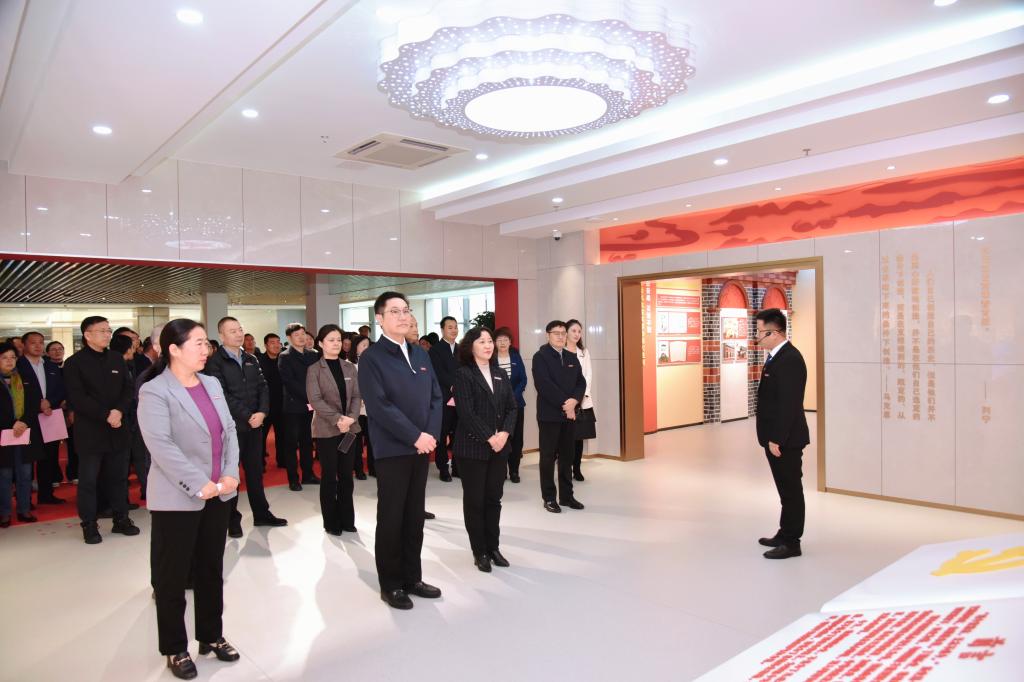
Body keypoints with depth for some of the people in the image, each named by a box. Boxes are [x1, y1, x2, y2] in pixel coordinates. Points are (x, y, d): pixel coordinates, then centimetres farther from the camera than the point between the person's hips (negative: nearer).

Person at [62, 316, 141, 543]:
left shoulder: (117, 359, 11)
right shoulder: (74, 362, -4)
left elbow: (129, 389, 6)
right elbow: (77, 398, -13)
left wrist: (119, 411, -12)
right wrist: (106, 415, -17)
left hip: (118, 430, 4)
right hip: (90, 432, -4)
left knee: (118, 477, 11)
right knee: (88, 480, 3)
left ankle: (121, 519, 21)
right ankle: (89, 525, 13)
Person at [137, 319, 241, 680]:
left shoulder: (212, 384, 9)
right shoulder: (154, 391, -11)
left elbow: (229, 431, 6)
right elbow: (160, 445, -19)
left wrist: (230, 475, -7)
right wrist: (199, 485, -21)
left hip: (218, 494, 6)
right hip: (177, 498, -6)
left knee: (211, 569, 16)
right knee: (173, 575, 8)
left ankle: (211, 635, 32)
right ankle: (175, 649, 24)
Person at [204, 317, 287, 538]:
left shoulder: (251, 360, 13)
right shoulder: (215, 362, -6)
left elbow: (263, 387, 8)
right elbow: (223, 395, -14)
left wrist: (262, 412, -8)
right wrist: (248, 416, -15)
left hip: (255, 424, 5)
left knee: (255, 471, 13)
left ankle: (261, 513, 23)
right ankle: (232, 519, 16)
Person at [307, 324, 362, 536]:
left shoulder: (349, 367, 9)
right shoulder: (314, 369, -3)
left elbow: (356, 396, 4)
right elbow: (315, 399, -12)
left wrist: (351, 418, -13)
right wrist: (337, 419, -20)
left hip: (349, 428, 4)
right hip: (326, 429, -3)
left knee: (346, 475, 9)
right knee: (329, 476, 3)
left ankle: (347, 519, 19)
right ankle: (331, 522, 14)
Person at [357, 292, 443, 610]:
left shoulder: (420, 354, 12)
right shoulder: (371, 357, -7)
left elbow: (436, 397, 10)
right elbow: (379, 406, -16)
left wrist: (431, 434, -5)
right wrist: (415, 436, -17)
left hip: (423, 447, 6)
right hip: (391, 450, -6)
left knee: (415, 516, 13)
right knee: (391, 518, 5)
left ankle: (412, 577, 26)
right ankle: (390, 584, 19)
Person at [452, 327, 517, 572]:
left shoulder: (500, 374, 12)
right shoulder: (463, 374, -6)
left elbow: (512, 407, 8)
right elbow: (466, 413, -14)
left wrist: (504, 434, -8)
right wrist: (489, 438, -16)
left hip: (500, 447, 5)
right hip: (473, 447, -5)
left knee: (494, 499, 11)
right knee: (474, 500, 5)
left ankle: (493, 547, 23)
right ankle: (479, 551, 16)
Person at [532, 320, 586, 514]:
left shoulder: (572, 357, 12)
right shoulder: (540, 357, -7)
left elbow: (581, 382, 7)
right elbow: (544, 385, -17)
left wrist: (574, 400, -12)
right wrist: (564, 404, -17)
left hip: (570, 413, 6)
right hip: (549, 414, -5)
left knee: (567, 456, 11)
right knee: (548, 457, 2)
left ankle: (566, 495, 21)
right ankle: (549, 498, 11)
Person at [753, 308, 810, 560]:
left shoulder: (790, 359, -20)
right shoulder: (776, 357, 12)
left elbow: (789, 404, -24)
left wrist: (776, 439, -21)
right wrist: (772, 438, 16)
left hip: (785, 440, -10)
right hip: (776, 438, 10)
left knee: (791, 490, 2)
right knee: (786, 489, 19)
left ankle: (791, 543, 12)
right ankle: (785, 534, 31)